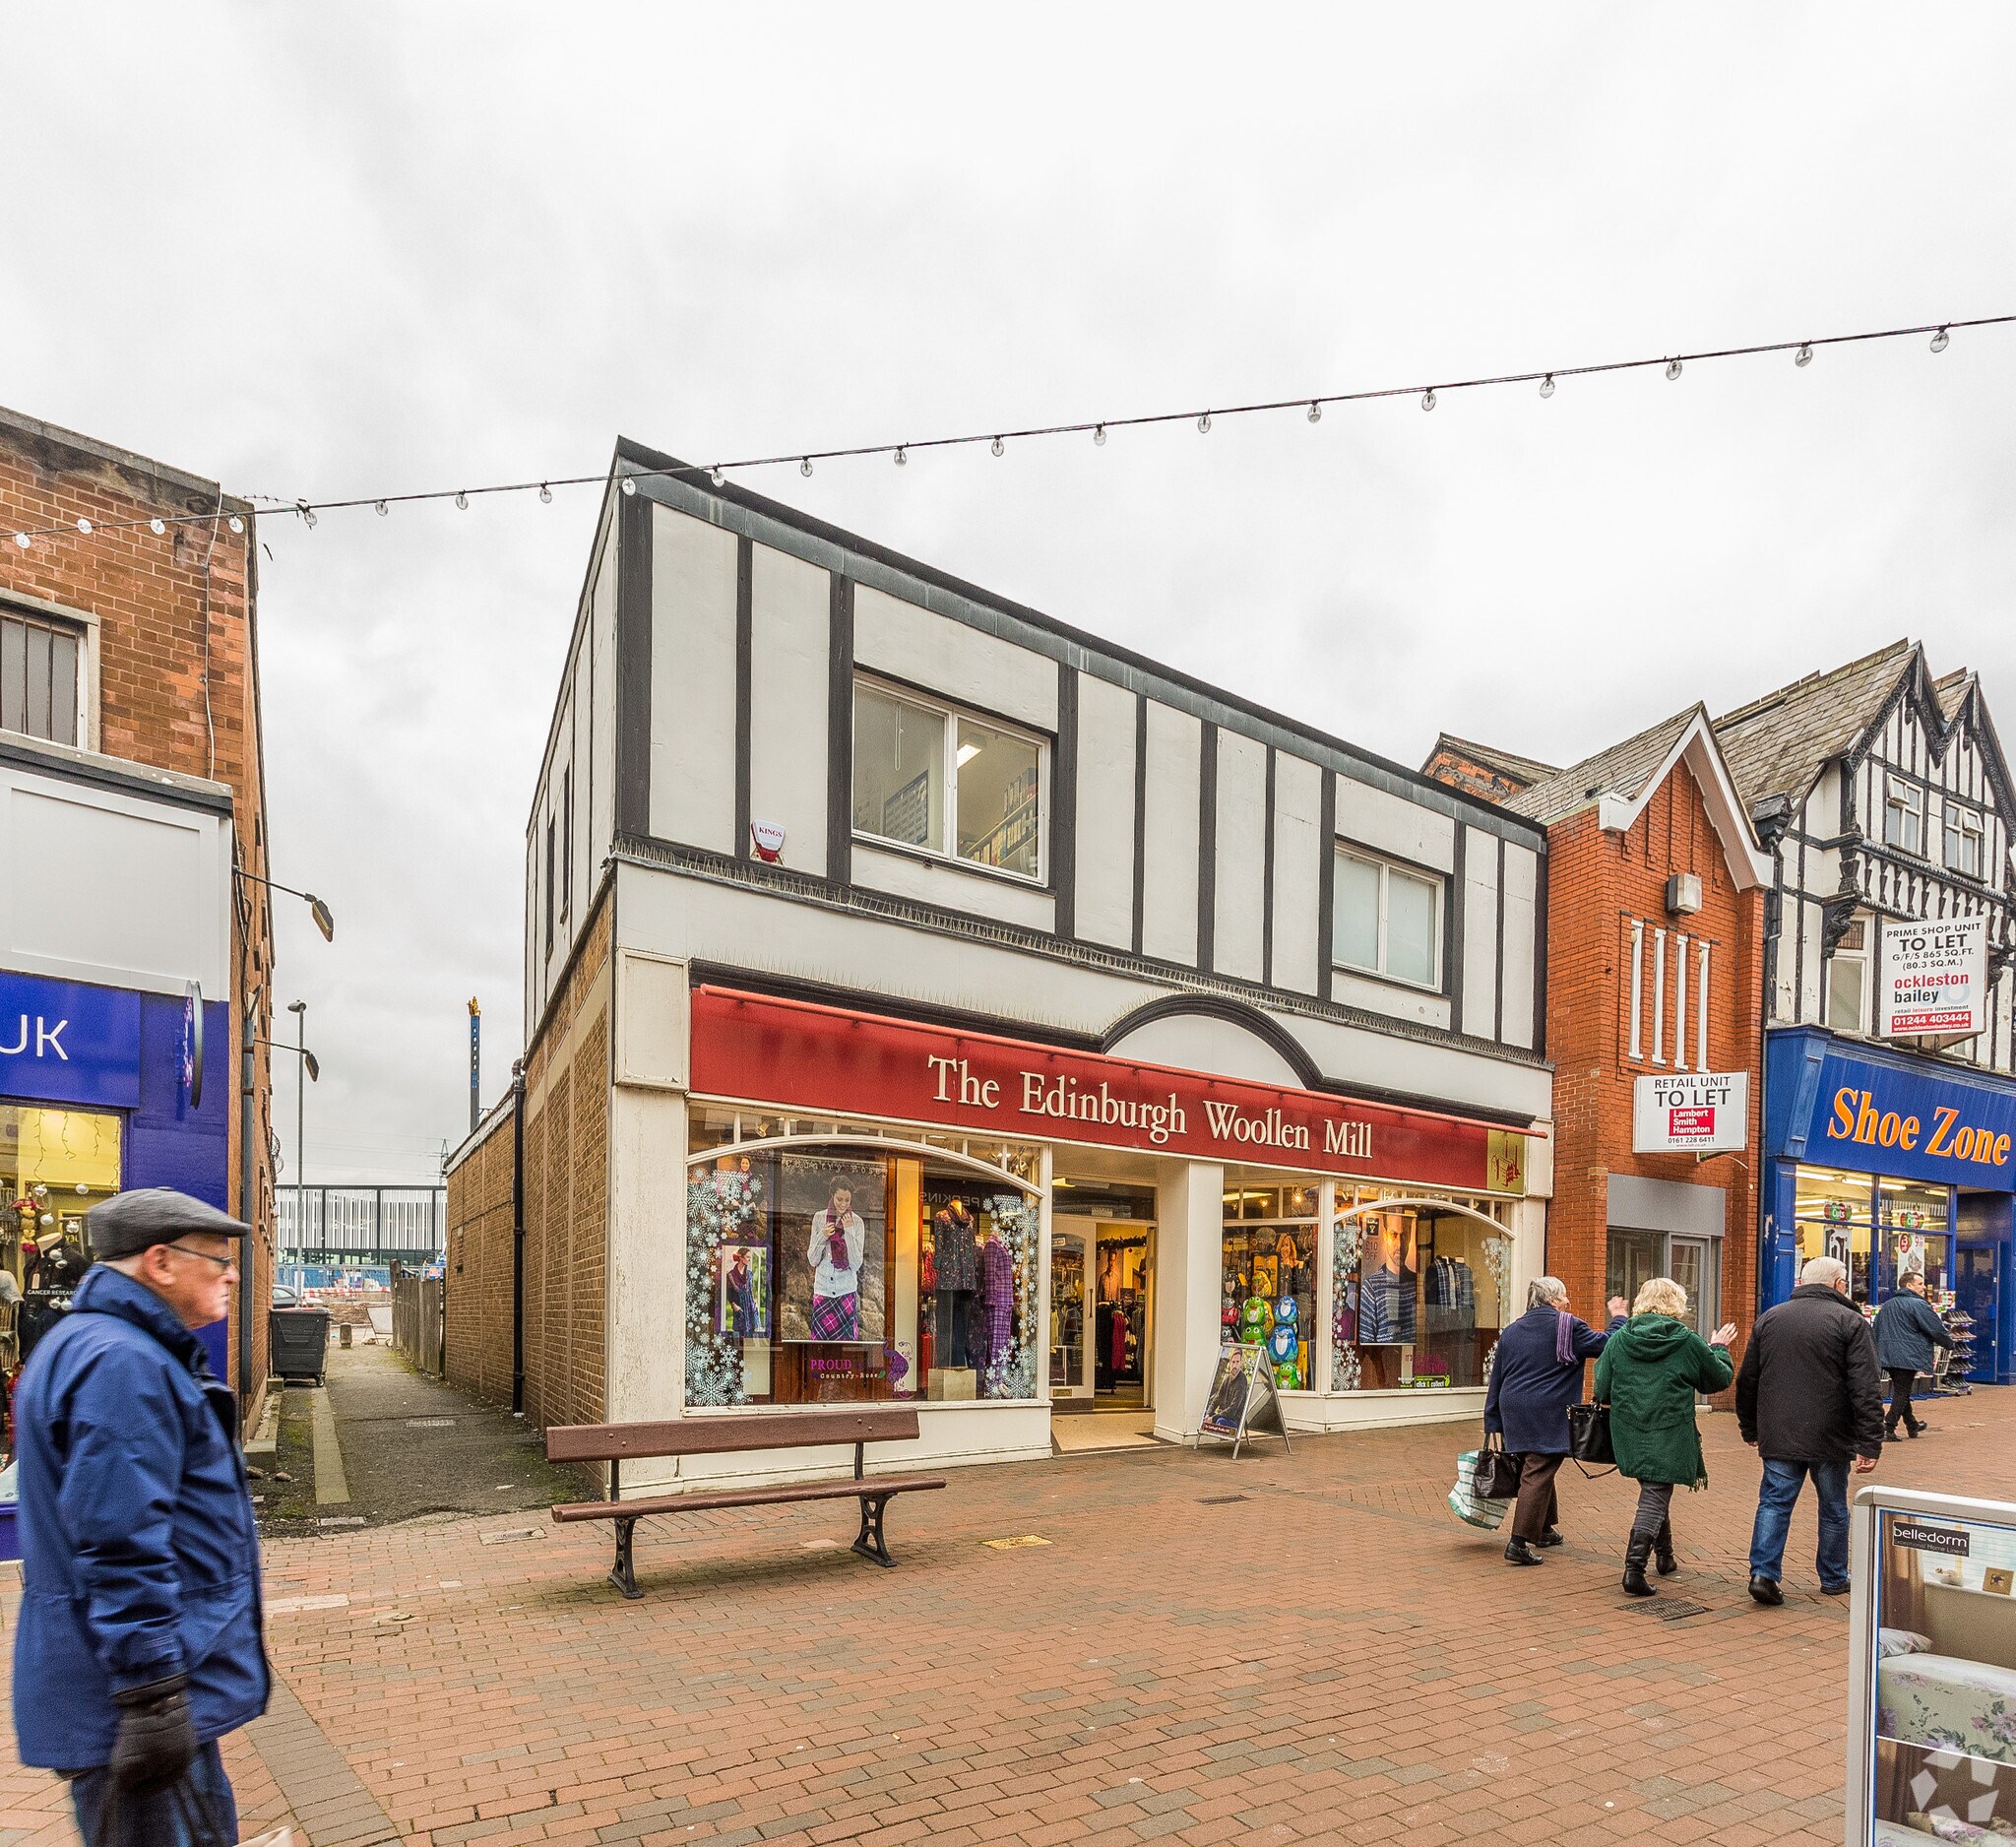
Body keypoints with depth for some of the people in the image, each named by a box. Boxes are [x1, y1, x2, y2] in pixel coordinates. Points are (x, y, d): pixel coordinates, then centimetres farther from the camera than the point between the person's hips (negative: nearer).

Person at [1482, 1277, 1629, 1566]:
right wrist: (1617, 1318, 13)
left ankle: (1544, 1529, 37)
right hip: (1548, 1417, -7)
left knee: (1533, 1469, 22)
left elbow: (1496, 1380, 13)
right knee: (1538, 1475, -6)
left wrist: (1494, 1424, 17)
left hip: (1514, 1413, 7)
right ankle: (1518, 1544, -11)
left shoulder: (1510, 1332, 13)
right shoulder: (1567, 1326, -6)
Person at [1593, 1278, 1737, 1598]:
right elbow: (1719, 1378, 8)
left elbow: (1601, 1391, 3)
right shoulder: (1687, 1341, -7)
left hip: (1629, 1433, 4)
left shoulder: (1618, 1339, 0)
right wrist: (1719, 1349, 26)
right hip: (1669, 1436, -4)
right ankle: (1634, 1567, -12)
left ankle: (1665, 1556, 36)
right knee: (1656, 1497, -2)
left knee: (1654, 1491, 23)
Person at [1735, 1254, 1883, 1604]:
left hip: (1778, 1436, 2)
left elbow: (1747, 1381, 13)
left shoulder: (1768, 1318, 8)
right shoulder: (1850, 1322, -5)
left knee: (1774, 1502, 6)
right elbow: (1866, 1389, -12)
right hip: (1830, 1439, -2)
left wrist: (1750, 1428, 23)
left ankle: (1763, 1571, -6)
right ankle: (1834, 1578, 26)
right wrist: (1869, 1443, -12)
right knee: (1833, 1508, 14)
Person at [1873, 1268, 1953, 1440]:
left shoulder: (1887, 1306, 16)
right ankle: (1888, 1429, -11)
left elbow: (1876, 1331, 21)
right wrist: (1949, 1344, 11)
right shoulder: (1918, 1305, -10)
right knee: (1902, 1392, -5)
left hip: (1888, 1356, 8)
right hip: (1908, 1357, -8)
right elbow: (1937, 1330, -7)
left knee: (1900, 1391, 18)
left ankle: (1912, 1425, 33)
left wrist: (1879, 1352, 28)